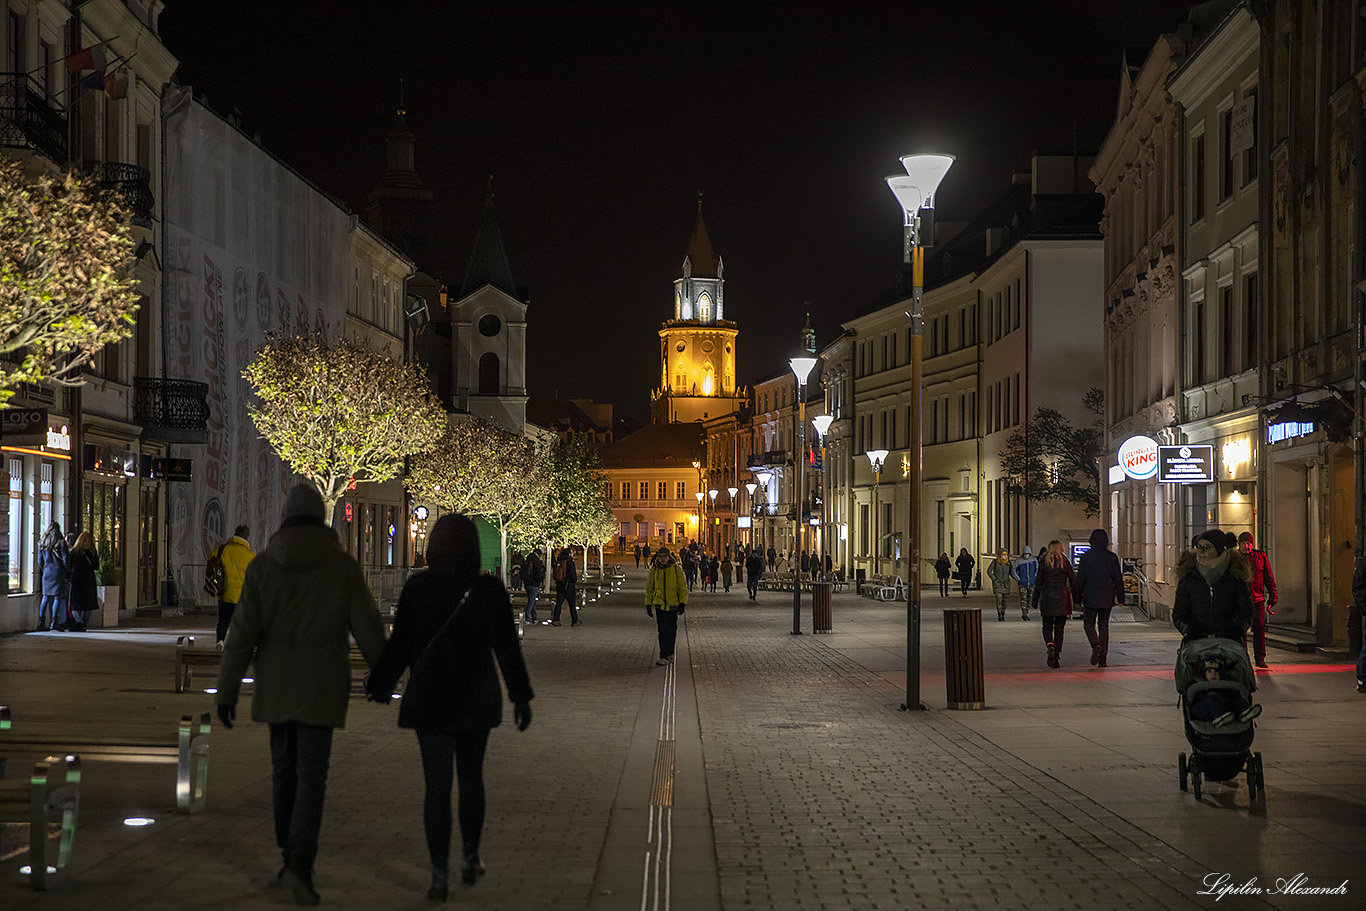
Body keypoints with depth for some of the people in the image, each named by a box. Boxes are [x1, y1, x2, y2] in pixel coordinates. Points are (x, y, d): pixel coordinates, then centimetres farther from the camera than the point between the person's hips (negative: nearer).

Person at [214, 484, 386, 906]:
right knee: (311, 774, -3)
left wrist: (226, 692, -1)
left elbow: (243, 633, -6)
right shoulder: (343, 565, -7)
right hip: (321, 687, -2)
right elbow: (367, 628, -5)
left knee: (285, 767, 17)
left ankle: (291, 856, 22)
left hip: (275, 684, 2)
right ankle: (301, 862, -21)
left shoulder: (262, 566, -4)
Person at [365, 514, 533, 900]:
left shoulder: (417, 587, -8)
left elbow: (399, 644, -4)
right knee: (471, 777, 18)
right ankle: (469, 859, 27)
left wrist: (380, 684, 12)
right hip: (476, 699, 1)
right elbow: (507, 647, -3)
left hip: (429, 699, -1)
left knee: (436, 785, 0)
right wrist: (521, 696, 5)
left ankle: (440, 874, -4)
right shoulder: (490, 588, -6)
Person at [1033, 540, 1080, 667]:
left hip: (1047, 597, 0)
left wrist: (1035, 600, 7)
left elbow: (1038, 582, 1)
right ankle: (1057, 657, 3)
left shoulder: (1044, 562, 0)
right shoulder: (1065, 562, 2)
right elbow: (1073, 581, 3)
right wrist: (1077, 598, 12)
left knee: (1047, 626, 9)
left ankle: (1050, 646, -21)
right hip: (1062, 598, 1)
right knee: (1059, 628, 7)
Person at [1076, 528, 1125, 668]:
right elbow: (1118, 579, 3)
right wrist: (1120, 598, 10)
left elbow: (1080, 579, -3)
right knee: (1104, 625, 11)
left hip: (1090, 597, -2)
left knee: (1089, 624, 9)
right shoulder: (1112, 557, -1)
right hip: (1107, 598, 2)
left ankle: (1096, 645, -20)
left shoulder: (1085, 557, -6)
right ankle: (1103, 658, 8)